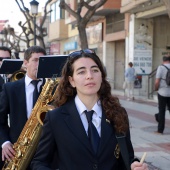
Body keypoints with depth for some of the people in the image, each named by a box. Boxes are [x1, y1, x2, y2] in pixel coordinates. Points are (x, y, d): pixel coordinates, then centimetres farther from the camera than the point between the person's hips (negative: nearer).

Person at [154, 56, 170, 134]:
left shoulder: (161, 67, -10)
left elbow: (157, 82, -15)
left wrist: (156, 89, 3)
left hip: (162, 92, -3)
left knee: (162, 111, 5)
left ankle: (160, 130, 10)